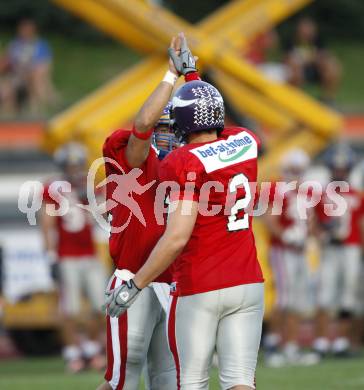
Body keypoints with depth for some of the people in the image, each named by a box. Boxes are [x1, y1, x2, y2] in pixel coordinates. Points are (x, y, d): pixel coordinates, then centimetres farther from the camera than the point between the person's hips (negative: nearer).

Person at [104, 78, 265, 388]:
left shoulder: (184, 164, -13)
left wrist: (134, 286, -12)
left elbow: (177, 237, -19)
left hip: (199, 290, -5)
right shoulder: (246, 142, 5)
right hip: (248, 283, 5)